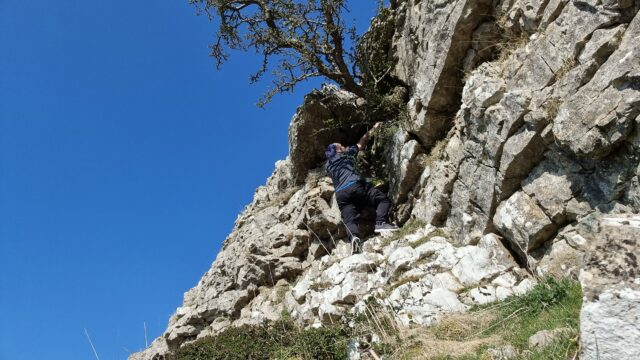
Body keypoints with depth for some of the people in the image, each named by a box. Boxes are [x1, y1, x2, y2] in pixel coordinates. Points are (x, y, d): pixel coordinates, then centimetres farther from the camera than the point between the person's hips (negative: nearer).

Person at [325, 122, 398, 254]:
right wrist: (373, 129, 45)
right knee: (383, 199, -2)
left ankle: (354, 237, -43)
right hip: (354, 186, -4)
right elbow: (362, 143, 32)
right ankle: (381, 222, -26)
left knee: (349, 220, -12)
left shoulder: (328, 165, 31)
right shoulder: (345, 154, 21)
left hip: (340, 195, 4)